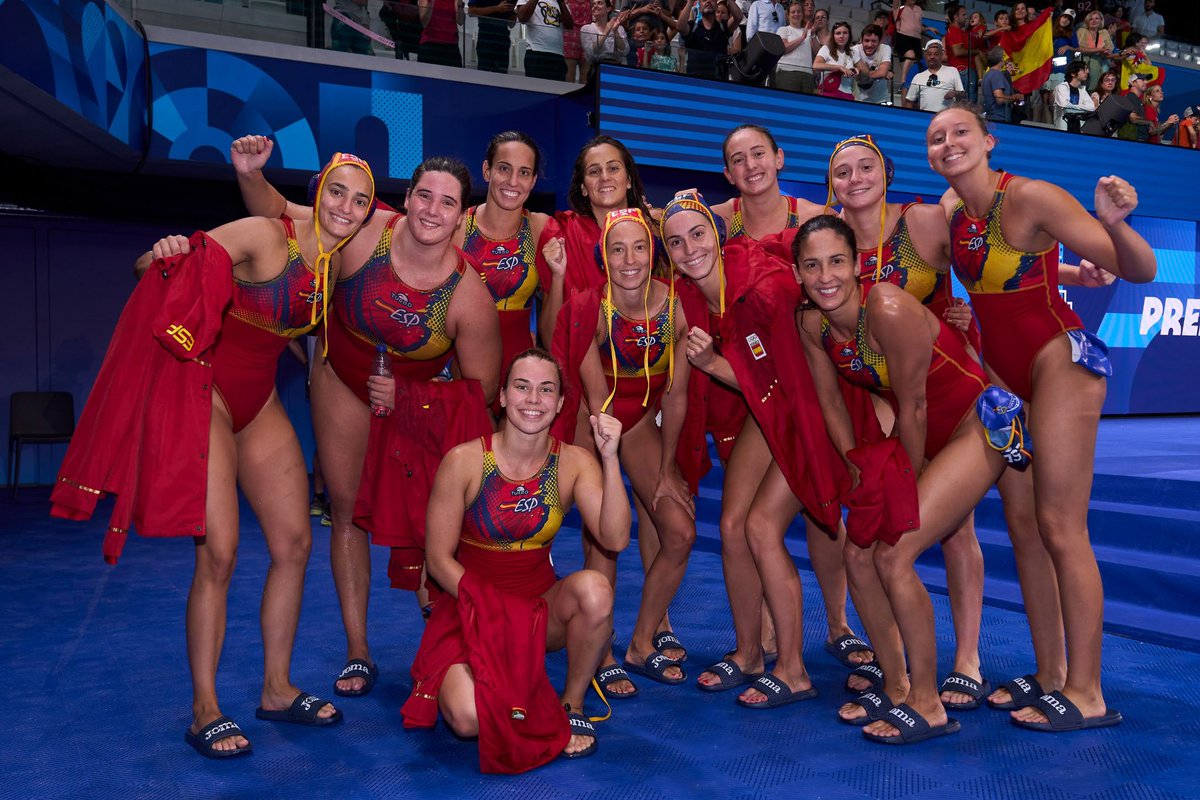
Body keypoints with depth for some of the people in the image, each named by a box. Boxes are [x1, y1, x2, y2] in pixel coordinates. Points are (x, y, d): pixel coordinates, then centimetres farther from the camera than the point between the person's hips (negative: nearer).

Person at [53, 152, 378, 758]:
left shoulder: (333, 264, 6)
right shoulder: (265, 236, -15)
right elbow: (153, 267, -17)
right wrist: (166, 253, -40)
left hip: (259, 405, 8)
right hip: (204, 394, -7)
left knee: (295, 543, 5)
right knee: (218, 554, -11)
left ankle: (277, 689, 19)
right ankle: (204, 711, 3)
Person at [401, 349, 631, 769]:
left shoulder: (573, 463, -6)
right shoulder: (464, 462, -12)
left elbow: (615, 539, -19)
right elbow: (439, 559, -7)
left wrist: (610, 460, -28)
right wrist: (492, 611, -18)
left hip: (542, 606, 2)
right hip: (474, 607, -2)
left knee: (594, 588, -32)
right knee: (468, 718, -28)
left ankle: (572, 704, -5)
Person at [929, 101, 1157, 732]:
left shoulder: (1030, 197, -15)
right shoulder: (952, 208, 6)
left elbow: (1140, 272, -18)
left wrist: (1114, 224, -35)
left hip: (1062, 362, -8)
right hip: (1008, 376, 8)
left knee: (1059, 528, -10)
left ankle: (1087, 695, -2)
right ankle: (1054, 676, 18)